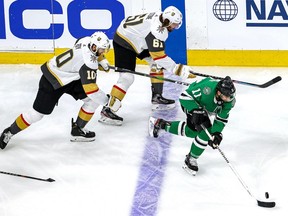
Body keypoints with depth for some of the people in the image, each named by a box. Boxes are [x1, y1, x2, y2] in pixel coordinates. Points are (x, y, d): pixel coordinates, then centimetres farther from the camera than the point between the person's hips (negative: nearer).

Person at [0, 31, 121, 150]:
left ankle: (77, 130, 12)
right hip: (52, 81, -9)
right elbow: (90, 89, -33)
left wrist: (102, 61, -1)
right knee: (37, 113, -2)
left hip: (70, 76, 9)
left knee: (93, 100, 0)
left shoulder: (88, 40, -12)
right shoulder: (89, 63, -35)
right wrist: (107, 100, -24)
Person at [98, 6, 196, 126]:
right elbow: (159, 56, -30)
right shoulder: (156, 30, -32)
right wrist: (178, 70, -27)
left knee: (156, 63, 12)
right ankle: (107, 111, -13)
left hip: (134, 38, 10)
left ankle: (157, 98, 18)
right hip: (123, 42, -10)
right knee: (127, 78, -15)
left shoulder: (160, 16, -5)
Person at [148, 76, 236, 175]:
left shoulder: (230, 99, -27)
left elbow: (222, 118, -17)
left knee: (192, 131, 18)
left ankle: (161, 124, 37)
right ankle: (191, 160, -2)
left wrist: (217, 133, -29)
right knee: (205, 132, -18)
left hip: (205, 109, 6)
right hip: (192, 103, -6)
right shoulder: (207, 89, -43)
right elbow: (185, 96, -34)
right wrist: (196, 111, -41)